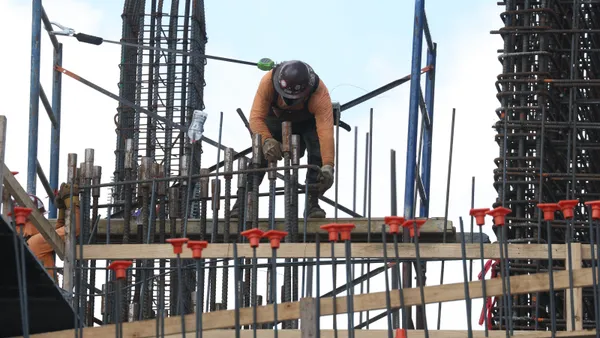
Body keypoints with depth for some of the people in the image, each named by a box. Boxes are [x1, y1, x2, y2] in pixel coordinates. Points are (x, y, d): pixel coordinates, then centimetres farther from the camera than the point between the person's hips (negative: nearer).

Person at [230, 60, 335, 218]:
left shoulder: (319, 93, -43)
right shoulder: (268, 82, -39)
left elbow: (325, 131, -49)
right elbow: (256, 117, -40)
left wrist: (327, 167, -57)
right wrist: (267, 140, -59)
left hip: (308, 122, -1)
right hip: (276, 120, 1)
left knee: (317, 152, -25)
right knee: (260, 156, -14)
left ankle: (312, 202, -15)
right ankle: (242, 202, -5)